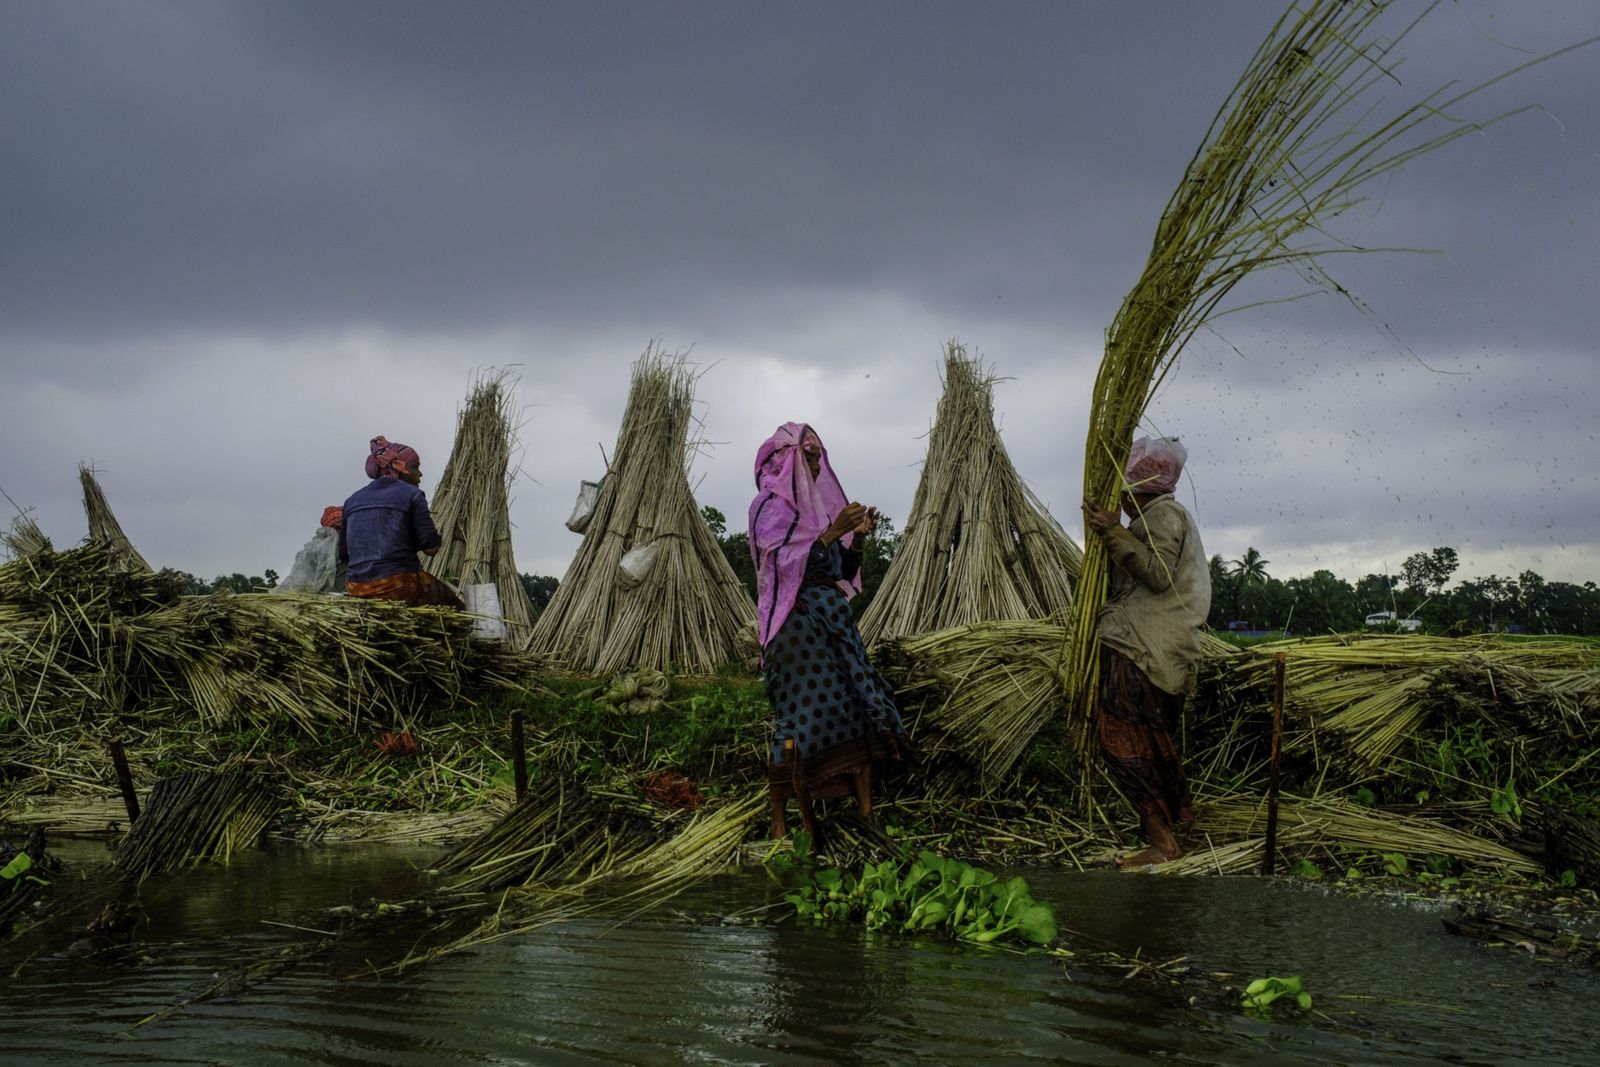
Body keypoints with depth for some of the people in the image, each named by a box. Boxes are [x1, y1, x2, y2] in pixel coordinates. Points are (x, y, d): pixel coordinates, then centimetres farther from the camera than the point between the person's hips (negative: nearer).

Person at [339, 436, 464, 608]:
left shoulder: (353, 499, 14)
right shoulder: (411, 494, -2)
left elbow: (343, 555, 13)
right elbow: (431, 547, -8)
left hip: (356, 589, 6)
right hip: (399, 587, -6)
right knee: (453, 603, 17)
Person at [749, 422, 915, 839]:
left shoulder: (818, 505, 19)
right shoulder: (769, 507, -2)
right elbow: (783, 563, -16)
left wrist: (857, 538, 1)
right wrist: (833, 532, -20)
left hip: (834, 620, 8)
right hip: (796, 622, -8)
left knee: (861, 711, 0)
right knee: (802, 715, -12)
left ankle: (868, 815, 0)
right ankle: (779, 824, -7)